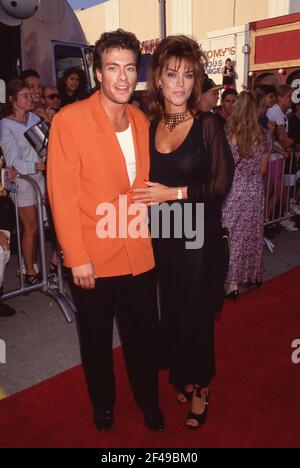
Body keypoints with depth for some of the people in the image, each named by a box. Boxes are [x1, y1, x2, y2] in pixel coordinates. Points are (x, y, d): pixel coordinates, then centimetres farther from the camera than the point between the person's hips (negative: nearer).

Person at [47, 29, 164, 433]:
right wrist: (77, 258, -14)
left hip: (140, 254, 4)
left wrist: (148, 229, 6)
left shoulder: (141, 121, 4)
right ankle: (102, 402, 45)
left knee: (143, 335, 17)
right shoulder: (69, 120, -12)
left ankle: (148, 400, 43)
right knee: (96, 339, 18)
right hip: (93, 258, -3)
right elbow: (62, 195, -14)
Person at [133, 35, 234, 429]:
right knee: (171, 309, 13)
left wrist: (174, 193, -16)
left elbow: (221, 185, -11)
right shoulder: (149, 126, 5)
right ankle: (182, 376, 36)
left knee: (196, 312, 6)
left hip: (198, 235, -4)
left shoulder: (208, 125, -8)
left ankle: (200, 386, 29)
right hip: (162, 234, 4)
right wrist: (148, 198, -2)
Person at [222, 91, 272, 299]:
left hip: (233, 191, -3)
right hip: (255, 191, 3)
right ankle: (254, 274, 33)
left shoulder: (226, 134, -14)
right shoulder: (263, 136, -4)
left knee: (232, 235, 6)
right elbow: (263, 169, 5)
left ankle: (233, 283, 11)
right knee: (253, 233, 17)